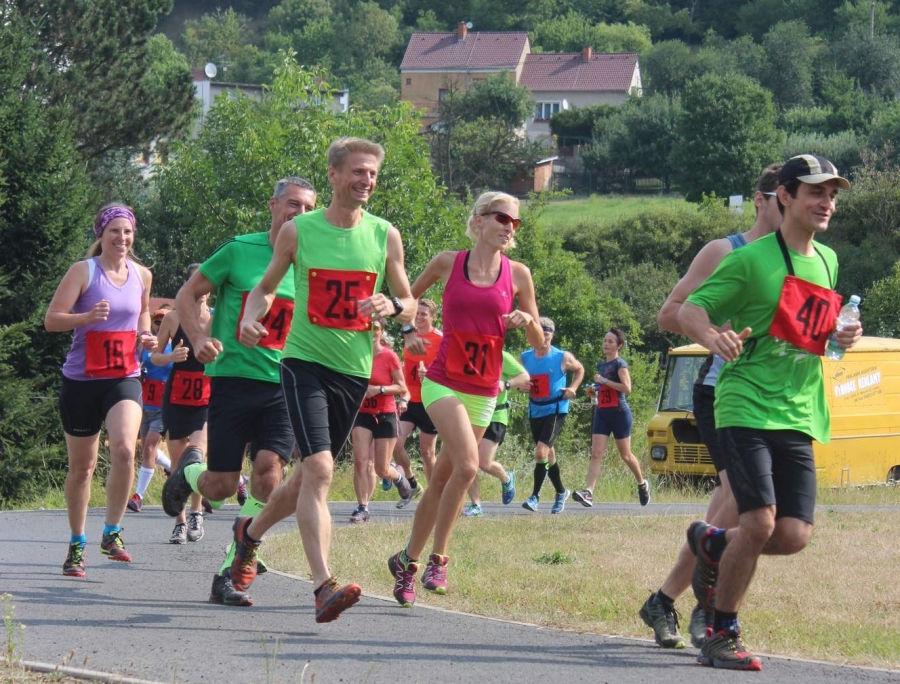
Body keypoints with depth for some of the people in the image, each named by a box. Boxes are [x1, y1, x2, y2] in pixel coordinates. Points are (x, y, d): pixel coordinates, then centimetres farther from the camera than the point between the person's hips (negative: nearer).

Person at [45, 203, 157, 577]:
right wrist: (87, 317, -28)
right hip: (81, 379, -2)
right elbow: (51, 320, -10)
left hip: (124, 378, 2)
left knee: (124, 449, -23)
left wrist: (145, 335, 5)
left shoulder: (142, 275, 7)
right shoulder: (83, 271, -5)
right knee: (82, 467, 7)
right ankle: (76, 544, 23)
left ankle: (112, 533, -9)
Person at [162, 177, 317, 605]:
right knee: (221, 487, -2)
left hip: (283, 387, 2)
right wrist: (199, 338, -11)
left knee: (268, 476, -16)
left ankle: (228, 576, -6)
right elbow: (187, 296, 6)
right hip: (232, 377, -2)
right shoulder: (239, 251, -1)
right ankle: (189, 471, 37)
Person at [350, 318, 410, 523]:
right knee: (360, 461, -14)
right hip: (363, 415, 2)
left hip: (385, 416, -2)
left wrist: (379, 389, -22)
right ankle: (362, 508, -9)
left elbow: (402, 388, -8)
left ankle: (398, 475, 39)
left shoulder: (389, 356, -9)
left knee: (381, 469, 3)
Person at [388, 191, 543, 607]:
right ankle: (437, 558, -11)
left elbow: (540, 344, 6)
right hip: (443, 381, -3)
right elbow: (408, 298, 17)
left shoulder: (517, 274, 2)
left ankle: (408, 560, 22)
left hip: (483, 392, 3)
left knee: (441, 480, 8)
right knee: (467, 464, -23)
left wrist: (527, 321, -13)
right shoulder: (447, 263, -1)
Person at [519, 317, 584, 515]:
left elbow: (579, 369, 12)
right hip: (535, 411, 5)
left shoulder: (563, 357, -6)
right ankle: (561, 492, 34)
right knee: (548, 454, 15)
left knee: (541, 451, -20)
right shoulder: (525, 357, 2)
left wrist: (573, 388, -4)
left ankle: (535, 496, -14)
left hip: (556, 411, -5)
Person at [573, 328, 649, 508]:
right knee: (596, 453, -8)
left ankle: (642, 484, 30)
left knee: (625, 455, 6)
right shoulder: (601, 365, 15)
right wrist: (593, 390, 9)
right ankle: (588, 492, -19)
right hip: (602, 413, 6)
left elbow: (627, 388, -21)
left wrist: (604, 381, -20)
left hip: (619, 413, -6)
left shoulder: (620, 364, -8)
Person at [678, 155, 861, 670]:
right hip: (746, 408, -6)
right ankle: (723, 636, -1)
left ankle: (714, 544, 26)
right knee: (760, 521, -18)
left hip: (798, 416, 6)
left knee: (795, 535, -5)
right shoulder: (752, 260, -4)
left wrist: (843, 337, 8)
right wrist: (712, 336, -29)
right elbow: (691, 309, -6)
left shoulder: (828, 261, 16)